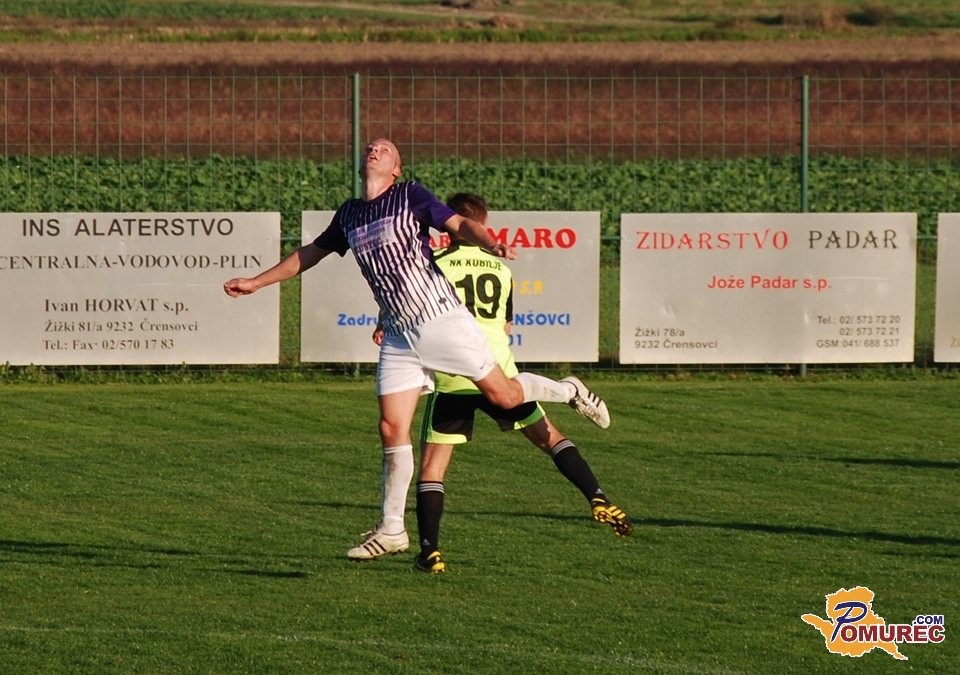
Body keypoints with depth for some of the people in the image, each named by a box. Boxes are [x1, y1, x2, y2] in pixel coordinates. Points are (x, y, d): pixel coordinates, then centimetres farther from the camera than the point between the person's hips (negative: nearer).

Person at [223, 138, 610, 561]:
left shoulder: (410, 196, -2)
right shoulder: (348, 215, 13)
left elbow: (459, 224, -11)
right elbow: (311, 253, 27)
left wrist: (492, 244, -32)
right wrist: (256, 282, 30)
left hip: (441, 318, -4)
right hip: (398, 334, 4)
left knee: (504, 395, -2)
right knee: (392, 428, -2)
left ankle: (568, 392, 29)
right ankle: (391, 531, 6)